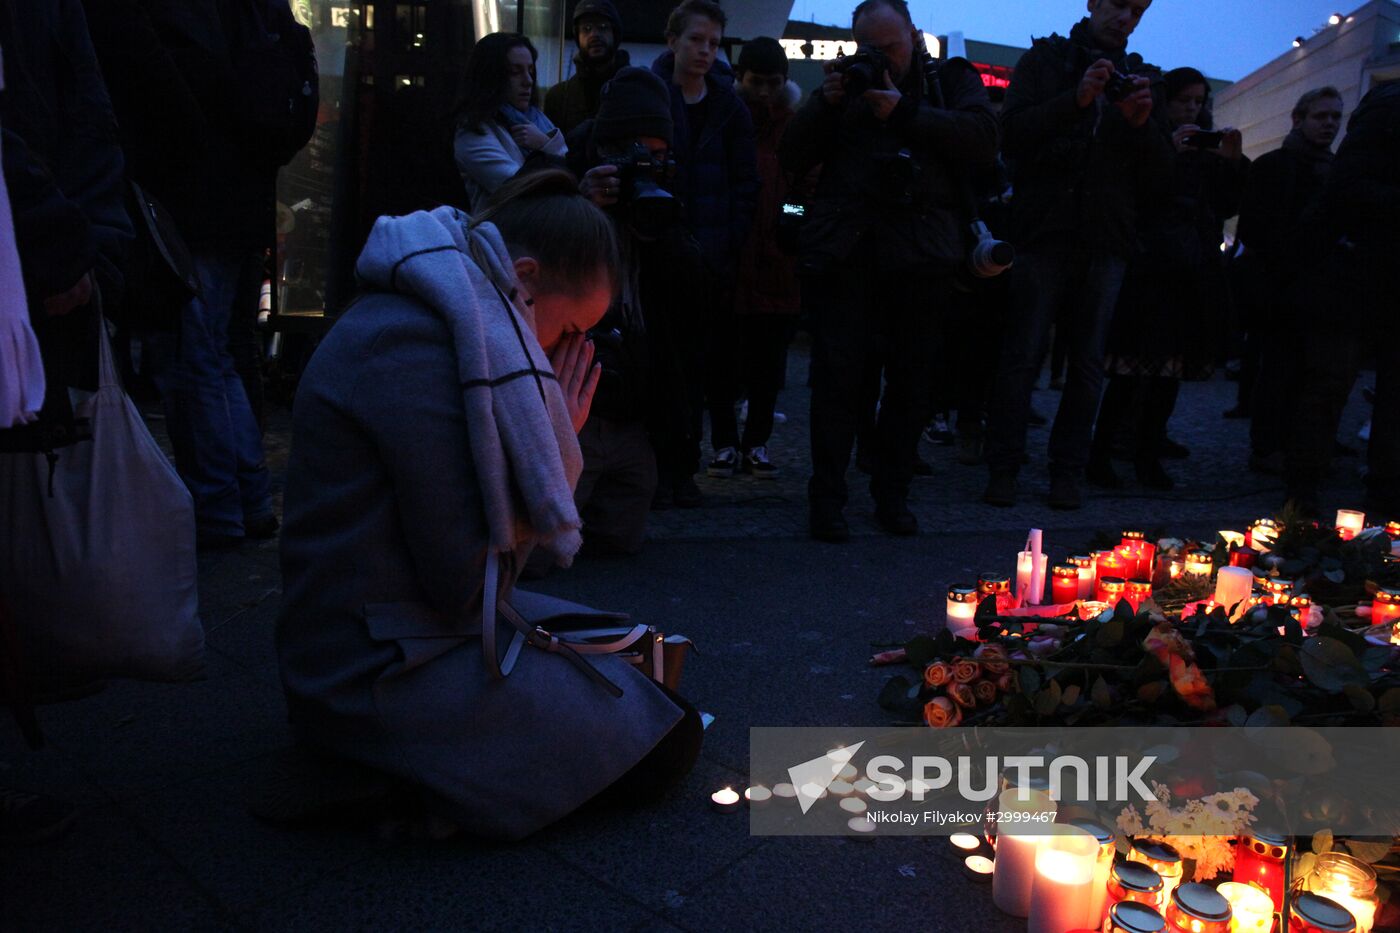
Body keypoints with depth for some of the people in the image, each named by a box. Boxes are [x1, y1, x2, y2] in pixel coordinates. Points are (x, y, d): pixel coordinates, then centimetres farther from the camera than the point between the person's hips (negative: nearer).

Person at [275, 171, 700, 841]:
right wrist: (555, 444, -11)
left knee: (638, 668, 23)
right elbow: (466, 581, -22)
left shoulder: (405, 322, 9)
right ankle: (406, 786, 1)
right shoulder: (420, 350, -24)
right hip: (381, 679, -10)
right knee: (666, 743, -4)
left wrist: (553, 441, 0)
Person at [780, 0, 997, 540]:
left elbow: (982, 140, -4)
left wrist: (905, 112, -9)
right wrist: (825, 104, -5)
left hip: (919, 251, 1)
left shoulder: (951, 79, 15)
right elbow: (793, 159, 8)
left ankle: (892, 495, 16)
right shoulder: (844, 83, 17)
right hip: (843, 248, 0)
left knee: (909, 376, 4)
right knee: (837, 372, -5)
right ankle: (826, 499, 2)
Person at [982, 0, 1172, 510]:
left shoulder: (1139, 77, 17)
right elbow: (1012, 134, -7)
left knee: (1088, 362, 2)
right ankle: (1003, 468, 2)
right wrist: (1076, 99, -18)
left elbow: (1161, 175, 11)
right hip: (1046, 232, -3)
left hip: (1107, 240, 3)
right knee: (1023, 355, -4)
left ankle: (1067, 471, 8)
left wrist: (1142, 123, -7)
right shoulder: (1046, 59, 9)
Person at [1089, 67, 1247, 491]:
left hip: (1194, 271, 6)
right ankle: (1100, 454, -6)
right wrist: (1168, 150, -14)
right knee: (1131, 366, -11)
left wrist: (1234, 161, 4)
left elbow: (1230, 205, 17)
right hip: (1147, 265, -6)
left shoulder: (1204, 149, 21)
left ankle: (1149, 456, 8)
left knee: (1171, 366, 3)